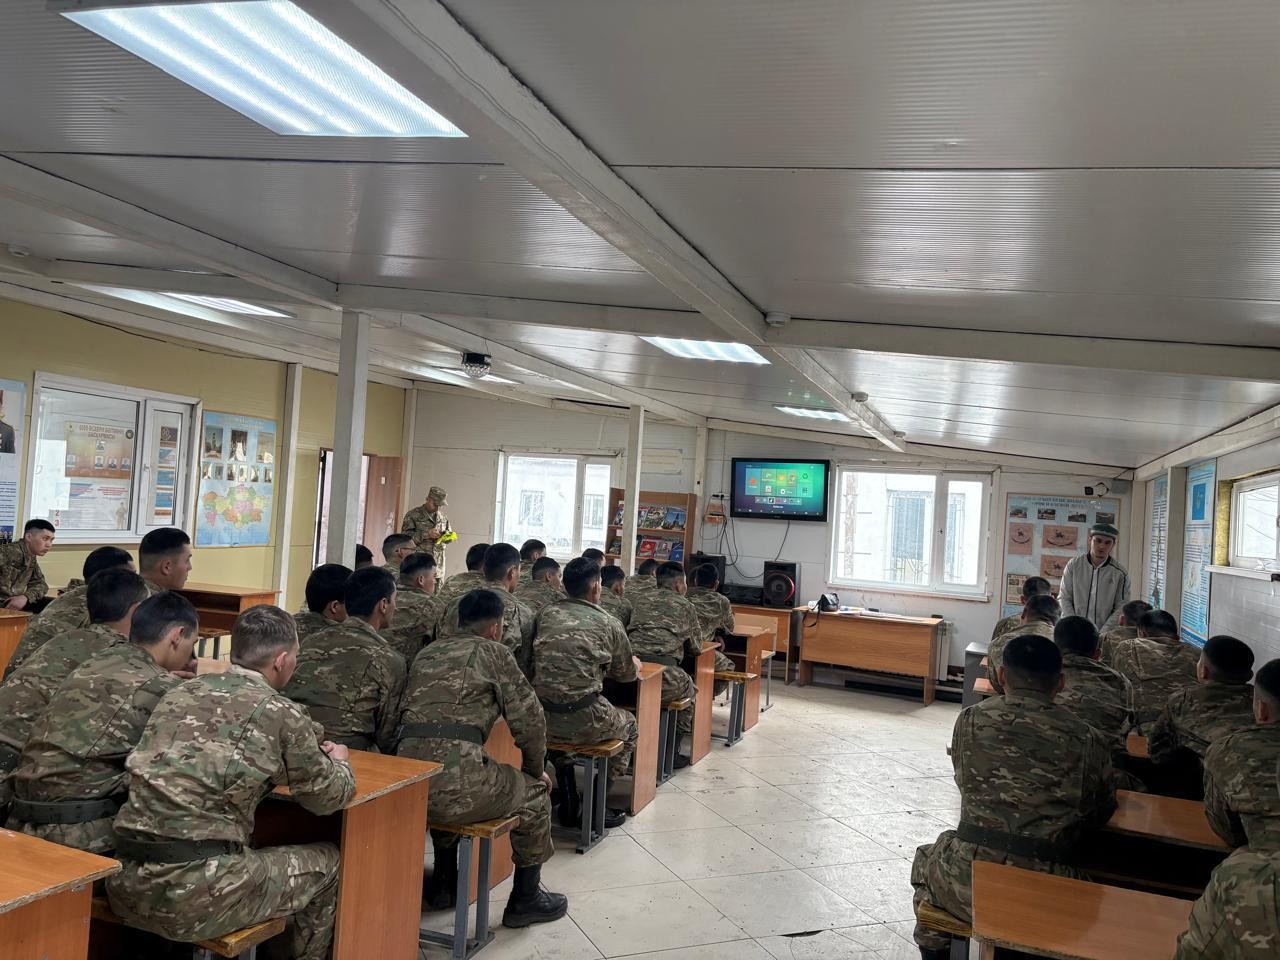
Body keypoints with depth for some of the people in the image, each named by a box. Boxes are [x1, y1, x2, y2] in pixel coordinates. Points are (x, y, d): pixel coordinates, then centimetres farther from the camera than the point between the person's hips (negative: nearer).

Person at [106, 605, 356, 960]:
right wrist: (338, 760, 29)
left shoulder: (183, 692, 10)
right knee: (328, 863, 15)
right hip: (194, 896, -6)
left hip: (125, 883, 6)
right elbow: (327, 797, 7)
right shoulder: (281, 713, -7)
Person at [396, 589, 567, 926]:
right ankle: (525, 899, 30)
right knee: (534, 795, 21)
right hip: (457, 779, -6)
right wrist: (536, 770, 23)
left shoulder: (427, 653, 24)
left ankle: (443, 883, 47)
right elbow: (529, 720, 5)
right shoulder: (494, 652, 7)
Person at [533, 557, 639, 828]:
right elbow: (626, 674, 12)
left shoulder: (546, 614, 8)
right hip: (584, 721, -4)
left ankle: (570, 804, 37)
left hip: (542, 718, 4)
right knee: (629, 726, 27)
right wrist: (635, 664, 36)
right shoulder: (609, 625, -2)